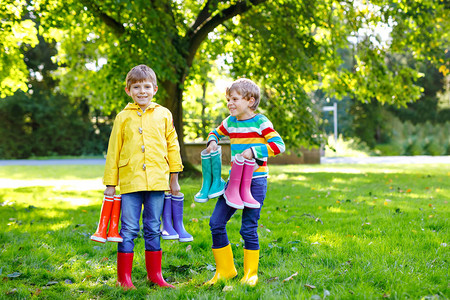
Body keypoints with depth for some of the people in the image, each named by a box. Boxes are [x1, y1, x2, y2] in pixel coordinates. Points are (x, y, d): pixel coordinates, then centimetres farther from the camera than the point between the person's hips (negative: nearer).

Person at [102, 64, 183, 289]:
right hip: (130, 181, -1)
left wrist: (174, 178, 12)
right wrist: (110, 184, 6)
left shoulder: (163, 115, 8)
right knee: (129, 230, 0)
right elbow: (113, 151, 8)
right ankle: (124, 277, 8)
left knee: (153, 229, 9)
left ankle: (154, 275, 18)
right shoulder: (123, 117, 5)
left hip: (157, 181, 1)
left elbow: (172, 146, 13)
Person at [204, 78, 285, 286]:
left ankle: (251, 273, 13)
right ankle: (225, 269, 15)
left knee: (248, 228, -5)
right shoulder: (230, 122, 10)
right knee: (216, 223, 1)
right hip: (235, 179, 6)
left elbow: (278, 145, -16)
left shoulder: (260, 122, -8)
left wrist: (254, 151, -24)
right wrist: (212, 141, 8)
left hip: (255, 180, -6)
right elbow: (216, 132, 30)